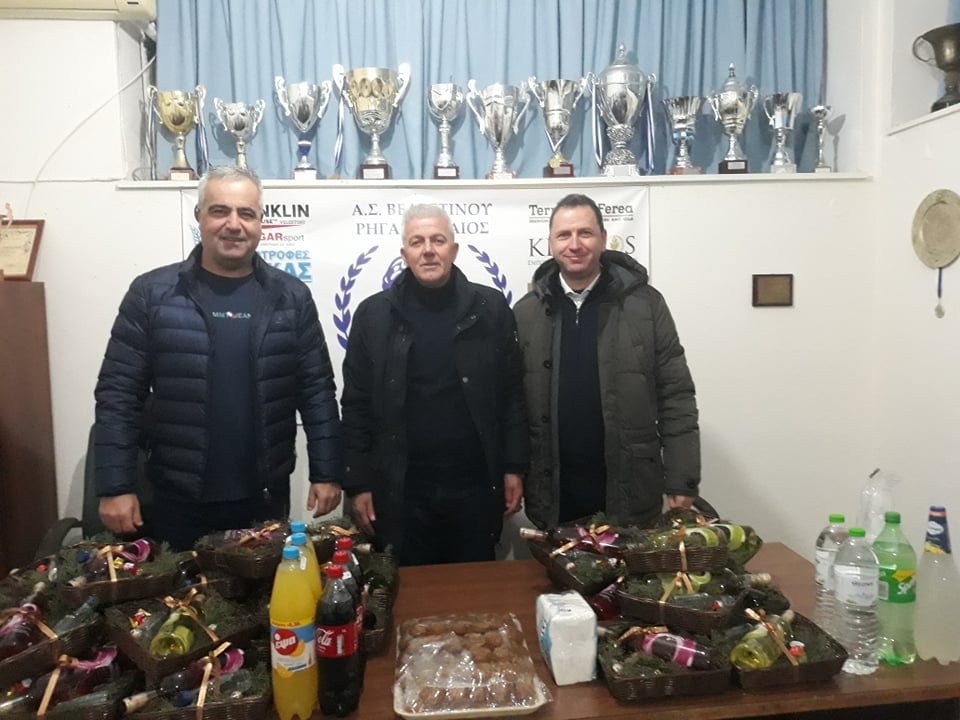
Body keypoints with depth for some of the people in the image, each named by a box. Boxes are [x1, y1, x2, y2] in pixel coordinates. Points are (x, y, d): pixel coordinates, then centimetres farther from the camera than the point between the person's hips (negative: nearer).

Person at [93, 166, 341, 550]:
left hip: (264, 497, 1)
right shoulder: (151, 293, -4)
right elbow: (119, 393, -3)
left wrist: (325, 472, -2)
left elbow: (317, 389, 1)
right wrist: (115, 486, -7)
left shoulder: (291, 296, 0)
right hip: (177, 498, 0)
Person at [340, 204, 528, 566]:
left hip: (476, 486, 1)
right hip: (400, 491, 0)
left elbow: (512, 395, 4)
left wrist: (514, 468, 1)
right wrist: (357, 483, -1)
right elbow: (356, 406, 1)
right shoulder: (373, 314, 0)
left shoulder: (490, 308, 0)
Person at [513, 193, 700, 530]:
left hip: (629, 490, -1)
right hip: (552, 493, 1)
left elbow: (675, 397, -2)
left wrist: (682, 481, -5)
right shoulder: (526, 312, 2)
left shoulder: (645, 303, -3)